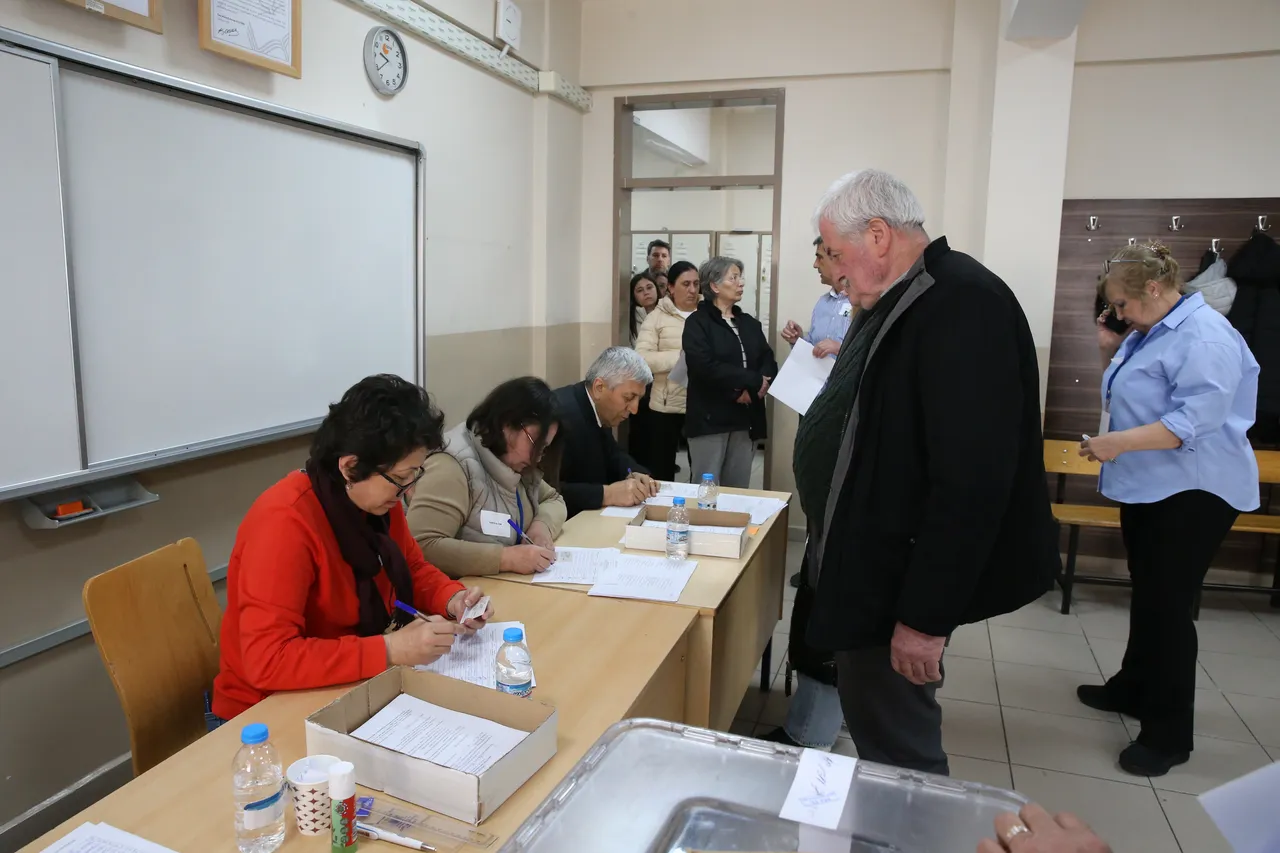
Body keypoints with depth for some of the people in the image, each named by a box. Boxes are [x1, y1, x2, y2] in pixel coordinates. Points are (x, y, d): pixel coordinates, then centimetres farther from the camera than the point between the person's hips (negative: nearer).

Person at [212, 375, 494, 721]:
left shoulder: (378, 497, -5)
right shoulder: (284, 522, -27)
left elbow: (413, 569, 10)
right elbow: (267, 661, -30)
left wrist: (452, 599, -10)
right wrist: (390, 650, -33)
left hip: (353, 686, 7)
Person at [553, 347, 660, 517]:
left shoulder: (600, 411, 2)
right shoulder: (559, 414, -26)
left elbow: (611, 453, 18)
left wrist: (632, 474, -2)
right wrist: (606, 494, -32)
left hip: (590, 513, 9)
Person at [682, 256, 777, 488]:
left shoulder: (750, 323, 17)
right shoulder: (697, 322, -2)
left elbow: (769, 361, 8)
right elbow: (705, 366, -17)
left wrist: (749, 389, -13)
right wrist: (754, 380, -15)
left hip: (745, 418, 5)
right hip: (710, 417, -5)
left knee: (738, 490, 9)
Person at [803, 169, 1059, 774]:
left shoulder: (964, 307, -22)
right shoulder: (896, 304, 10)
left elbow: (972, 482, -27)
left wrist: (926, 617, -24)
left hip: (896, 584, -10)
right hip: (869, 566, 10)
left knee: (897, 751, 4)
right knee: (876, 728, 22)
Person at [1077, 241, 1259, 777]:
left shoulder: (1205, 335, -19)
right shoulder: (1148, 332, 10)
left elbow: (1196, 419, -28)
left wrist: (1121, 442, -30)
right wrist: (1111, 351, 7)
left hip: (1191, 492, -9)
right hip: (1147, 486, 9)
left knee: (1167, 604, -5)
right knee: (1146, 595, 19)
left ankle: (1169, 734, 6)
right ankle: (1133, 688, 34)